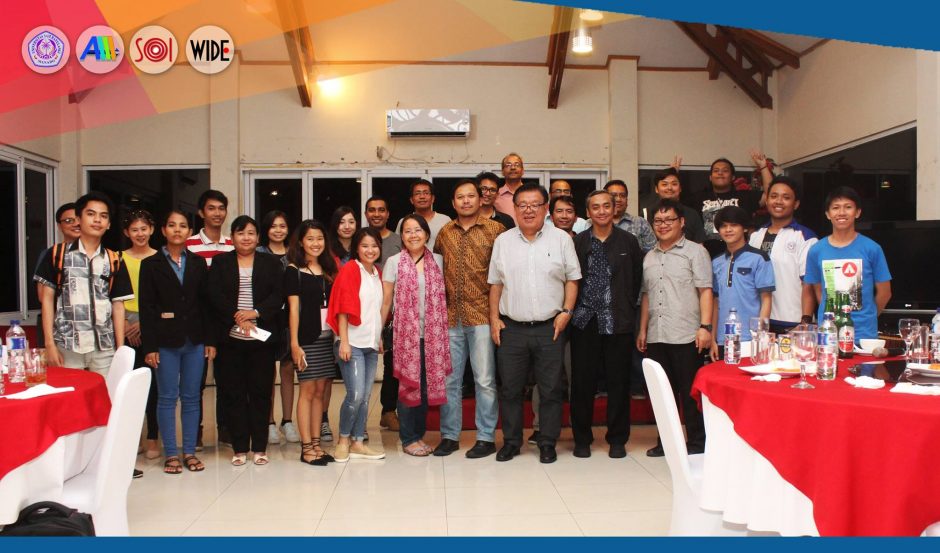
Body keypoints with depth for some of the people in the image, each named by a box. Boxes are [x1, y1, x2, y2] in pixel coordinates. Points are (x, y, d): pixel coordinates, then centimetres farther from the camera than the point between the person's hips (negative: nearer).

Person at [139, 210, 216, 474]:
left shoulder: (198, 263, 8)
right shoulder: (151, 264, 1)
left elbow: (206, 303, 8)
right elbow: (146, 307, -2)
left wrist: (210, 340, 3)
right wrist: (149, 346, -8)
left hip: (195, 340, 2)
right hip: (165, 341, -2)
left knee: (191, 397, 7)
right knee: (168, 398, 3)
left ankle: (190, 452, 16)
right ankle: (171, 454, 12)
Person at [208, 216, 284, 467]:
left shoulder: (271, 262, 9)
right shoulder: (220, 262, 10)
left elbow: (278, 295, -1)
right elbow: (215, 295, -1)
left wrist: (256, 312, -14)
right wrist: (237, 317, -13)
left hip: (262, 338, 0)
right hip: (230, 338, 1)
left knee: (261, 391, 3)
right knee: (233, 392, 4)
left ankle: (259, 447, 12)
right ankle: (240, 448, 14)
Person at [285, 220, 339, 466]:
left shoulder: (328, 270, 15)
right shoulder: (293, 271, -1)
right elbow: (293, 308, -6)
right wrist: (294, 343, -11)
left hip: (328, 337, 5)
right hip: (307, 338, -5)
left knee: (320, 391, 8)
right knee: (308, 391, -2)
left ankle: (316, 443, 15)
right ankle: (306, 447, 4)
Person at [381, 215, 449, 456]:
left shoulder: (438, 261, 6)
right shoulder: (394, 262, -1)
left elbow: (443, 296, 9)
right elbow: (386, 301, 0)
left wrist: (446, 327, 2)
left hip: (432, 333, 3)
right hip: (405, 332, -3)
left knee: (427, 384, 7)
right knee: (408, 384, 2)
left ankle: (419, 434, 23)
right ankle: (408, 438, 16)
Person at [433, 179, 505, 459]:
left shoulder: (495, 229, -1)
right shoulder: (444, 233, 11)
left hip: (482, 315, -4)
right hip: (451, 317, 4)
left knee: (485, 379, 2)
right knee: (449, 379, 9)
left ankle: (486, 437, 13)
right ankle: (449, 435, 21)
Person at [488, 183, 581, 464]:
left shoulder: (561, 239, 2)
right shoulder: (503, 241, 8)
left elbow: (572, 279, 4)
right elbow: (495, 284, 10)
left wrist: (566, 312, -7)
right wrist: (494, 318, 3)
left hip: (550, 328, -1)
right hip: (512, 328, 2)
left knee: (551, 390, 5)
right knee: (510, 388, 8)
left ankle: (547, 443, 18)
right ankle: (511, 441, 22)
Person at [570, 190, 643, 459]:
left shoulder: (629, 242, 6)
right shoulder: (577, 242, 4)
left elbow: (637, 279, 8)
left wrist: (628, 309, 4)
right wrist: (571, 309, 1)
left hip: (618, 323, 0)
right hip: (584, 321, 0)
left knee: (618, 381, 5)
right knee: (582, 381, 4)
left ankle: (617, 439, 18)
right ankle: (582, 438, 17)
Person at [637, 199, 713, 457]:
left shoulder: (695, 251, 0)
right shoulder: (649, 257, 17)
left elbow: (705, 291, -6)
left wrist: (705, 326, -14)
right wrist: (642, 330, 15)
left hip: (686, 336, -5)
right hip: (656, 337, 6)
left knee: (690, 393, 1)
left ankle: (697, 443, 13)